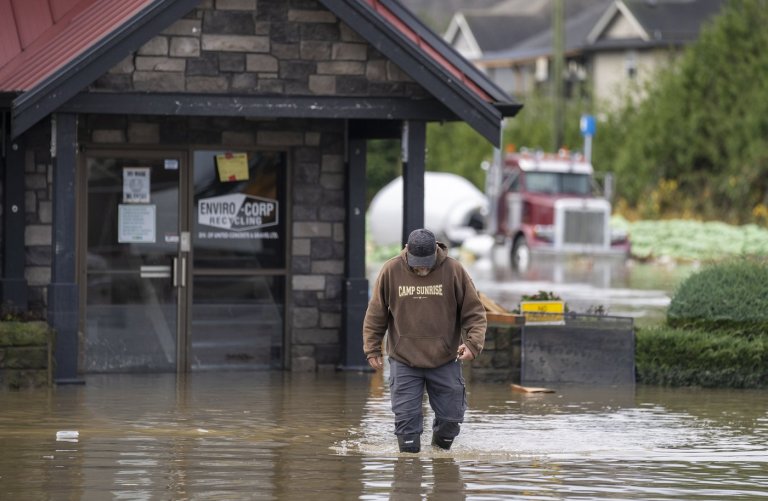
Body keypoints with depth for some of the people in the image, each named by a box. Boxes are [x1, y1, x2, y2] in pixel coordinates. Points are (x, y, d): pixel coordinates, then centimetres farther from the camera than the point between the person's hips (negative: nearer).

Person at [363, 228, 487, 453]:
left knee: (450, 418, 6)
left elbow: (474, 312, -2)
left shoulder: (454, 271, -6)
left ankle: (440, 451, 31)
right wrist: (372, 349, 1)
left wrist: (473, 343, -16)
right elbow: (375, 314, 5)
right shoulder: (391, 271, -4)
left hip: (445, 361, 0)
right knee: (406, 418, -4)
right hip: (403, 361, 0)